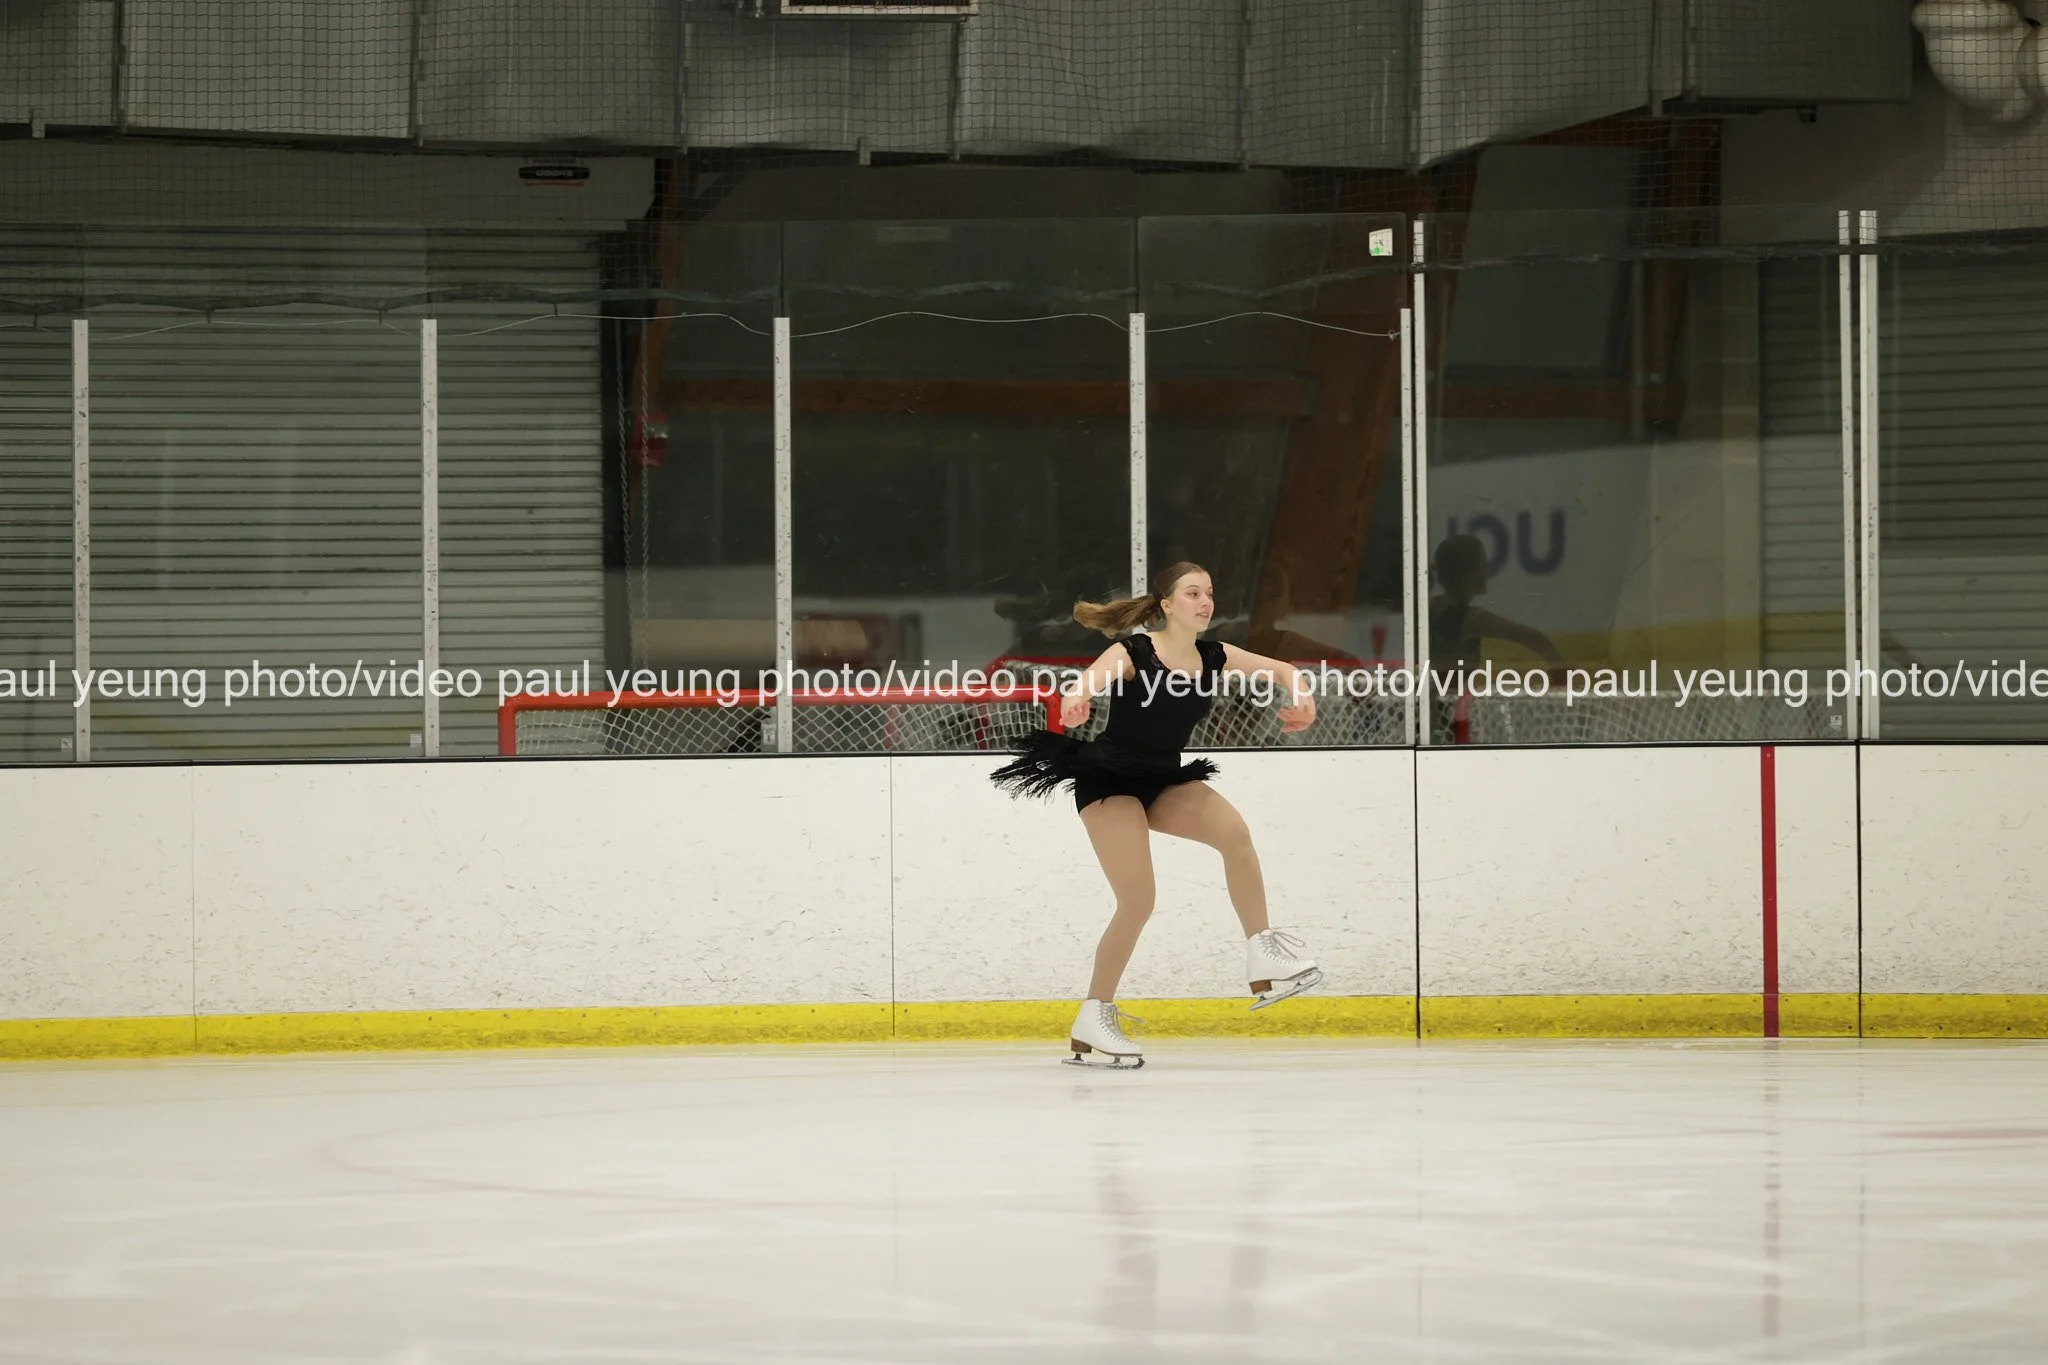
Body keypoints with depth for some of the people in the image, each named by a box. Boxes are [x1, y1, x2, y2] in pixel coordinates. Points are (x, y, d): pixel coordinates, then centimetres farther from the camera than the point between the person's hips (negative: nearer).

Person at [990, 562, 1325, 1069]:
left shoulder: (1214, 658, 0)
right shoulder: (1132, 653, -16)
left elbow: (1282, 670, 7)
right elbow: (1082, 689, -31)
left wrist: (1301, 698, -16)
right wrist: (1073, 705, -57)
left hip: (1164, 780, 5)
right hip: (1108, 779, -5)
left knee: (1234, 831, -23)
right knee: (1138, 903, -15)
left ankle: (1264, 959, -17)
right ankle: (1093, 1021, -3)